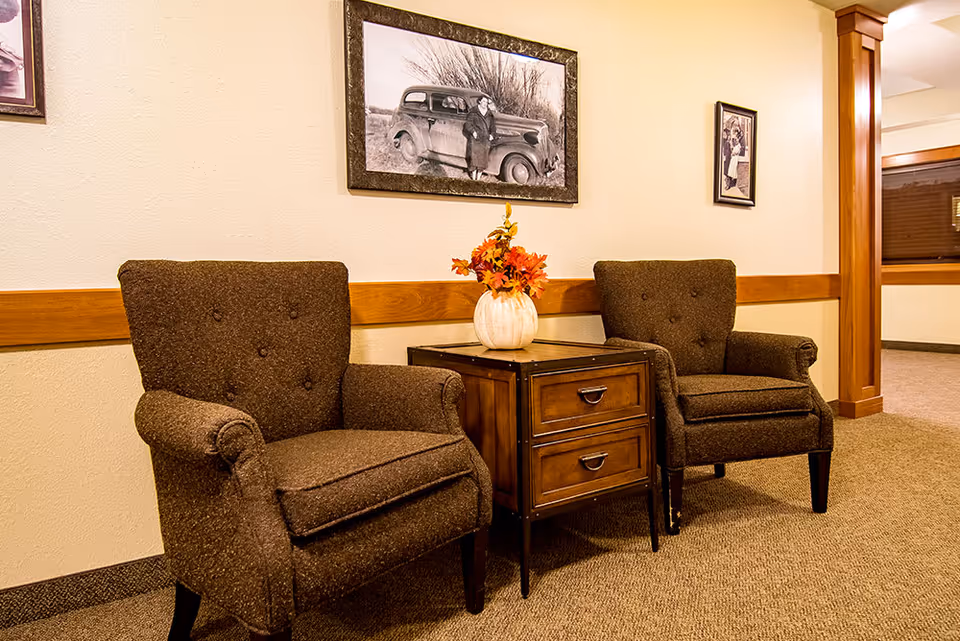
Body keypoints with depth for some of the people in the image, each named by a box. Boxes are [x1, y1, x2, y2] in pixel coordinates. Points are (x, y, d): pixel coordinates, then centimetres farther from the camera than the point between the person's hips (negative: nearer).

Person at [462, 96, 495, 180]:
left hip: (486, 139, 4)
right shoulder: (473, 112, -1)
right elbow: (468, 124, -3)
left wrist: (492, 134, 2)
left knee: (483, 159, 2)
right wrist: (473, 131, -18)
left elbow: (492, 126, 19)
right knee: (474, 158, -8)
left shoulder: (489, 113, 14)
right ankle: (473, 179, 0)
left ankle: (478, 179, 12)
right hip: (475, 139, -4)